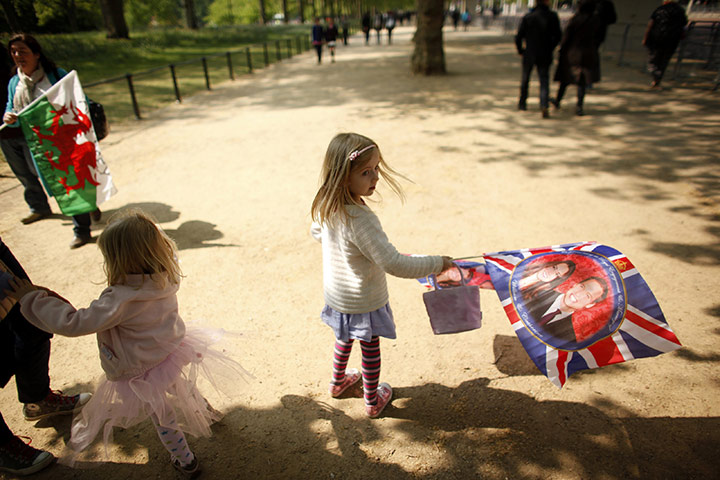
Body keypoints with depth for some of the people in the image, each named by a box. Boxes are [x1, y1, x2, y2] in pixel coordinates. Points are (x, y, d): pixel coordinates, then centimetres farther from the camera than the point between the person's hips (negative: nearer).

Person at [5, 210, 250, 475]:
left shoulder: (120, 300, -35)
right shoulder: (165, 277, -17)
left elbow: (72, 323, -29)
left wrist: (31, 297, -19)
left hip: (145, 373, -6)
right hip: (173, 352, 6)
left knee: (162, 416, 21)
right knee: (184, 388, 36)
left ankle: (185, 461, 41)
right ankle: (206, 411, 63)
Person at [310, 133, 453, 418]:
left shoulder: (325, 207, -10)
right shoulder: (360, 219, -36)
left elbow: (316, 233, 12)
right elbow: (394, 264, -37)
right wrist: (437, 264, -26)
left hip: (336, 295, 7)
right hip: (364, 303, -7)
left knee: (345, 337, 31)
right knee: (370, 347, 17)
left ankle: (338, 382, 54)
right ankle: (373, 401, 39)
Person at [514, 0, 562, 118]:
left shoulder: (527, 17, -6)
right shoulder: (552, 17, -5)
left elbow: (518, 37, -6)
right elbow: (558, 36, -2)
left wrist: (520, 50, 10)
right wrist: (550, 48, 14)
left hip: (529, 55, 0)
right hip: (545, 56, 0)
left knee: (525, 79, 19)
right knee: (544, 81, 2)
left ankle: (522, 103, 30)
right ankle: (544, 105, -19)